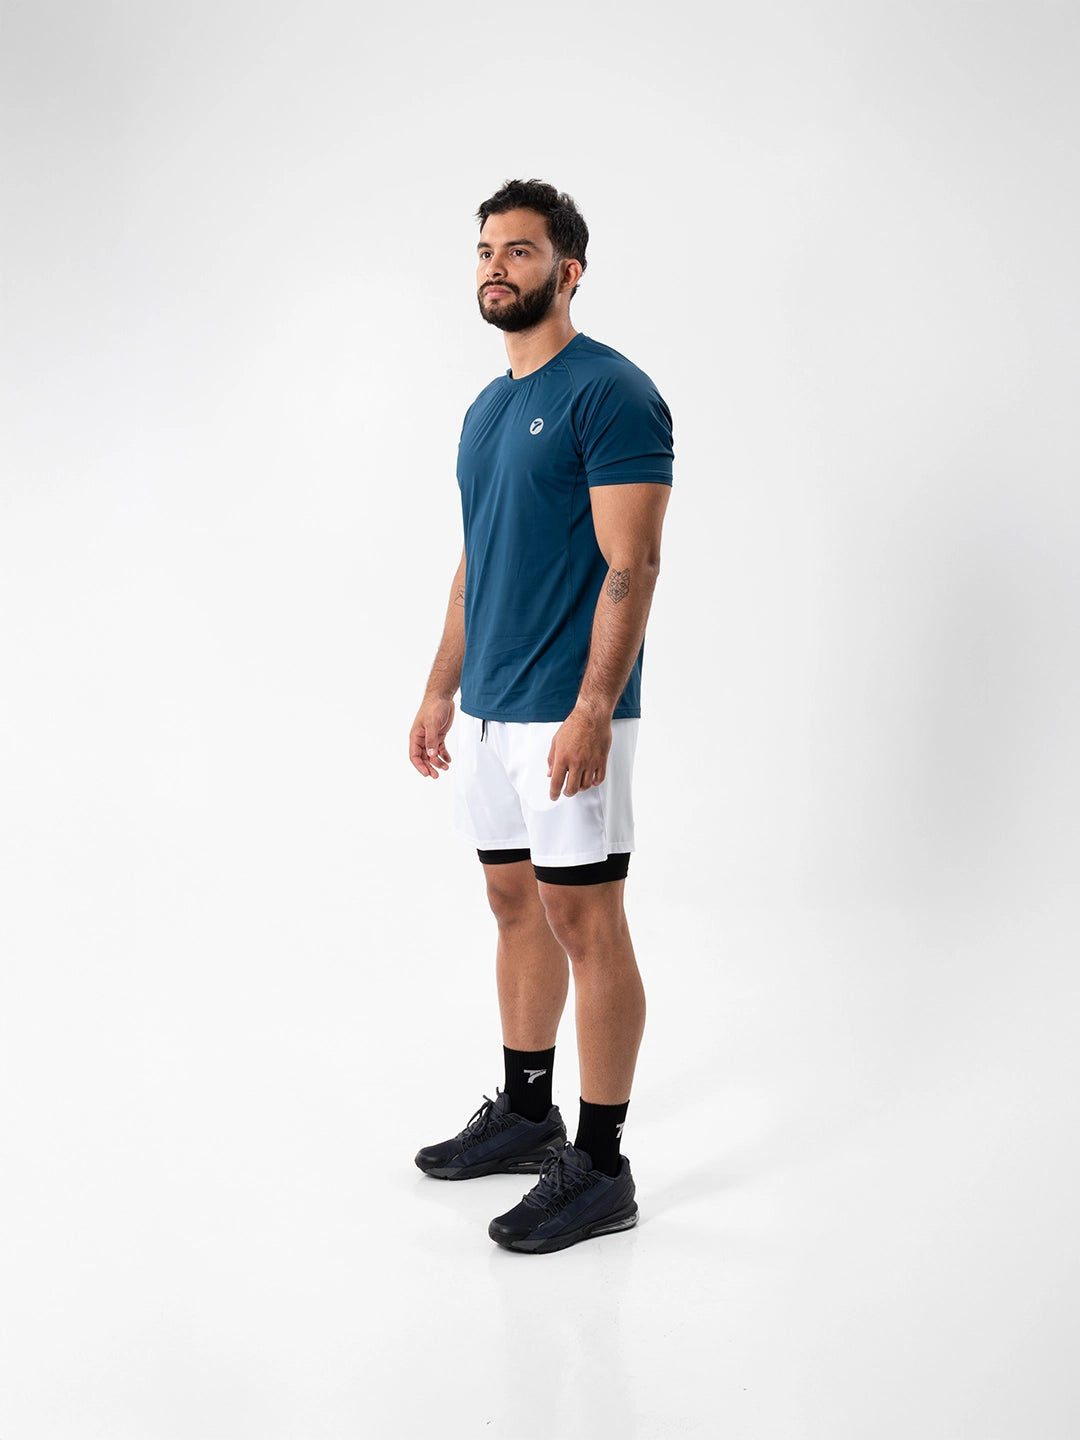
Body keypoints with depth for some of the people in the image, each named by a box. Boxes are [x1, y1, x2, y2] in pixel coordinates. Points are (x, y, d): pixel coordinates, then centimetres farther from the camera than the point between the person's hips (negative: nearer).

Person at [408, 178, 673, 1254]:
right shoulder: (486, 408, 15)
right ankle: (525, 1112, 31)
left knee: (584, 923, -3)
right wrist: (441, 691, 17)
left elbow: (630, 567, -18)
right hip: (486, 711, 9)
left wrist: (592, 708, -24)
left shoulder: (611, 394, -12)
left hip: (567, 715, -9)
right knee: (516, 905, 16)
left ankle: (600, 1168, 7)